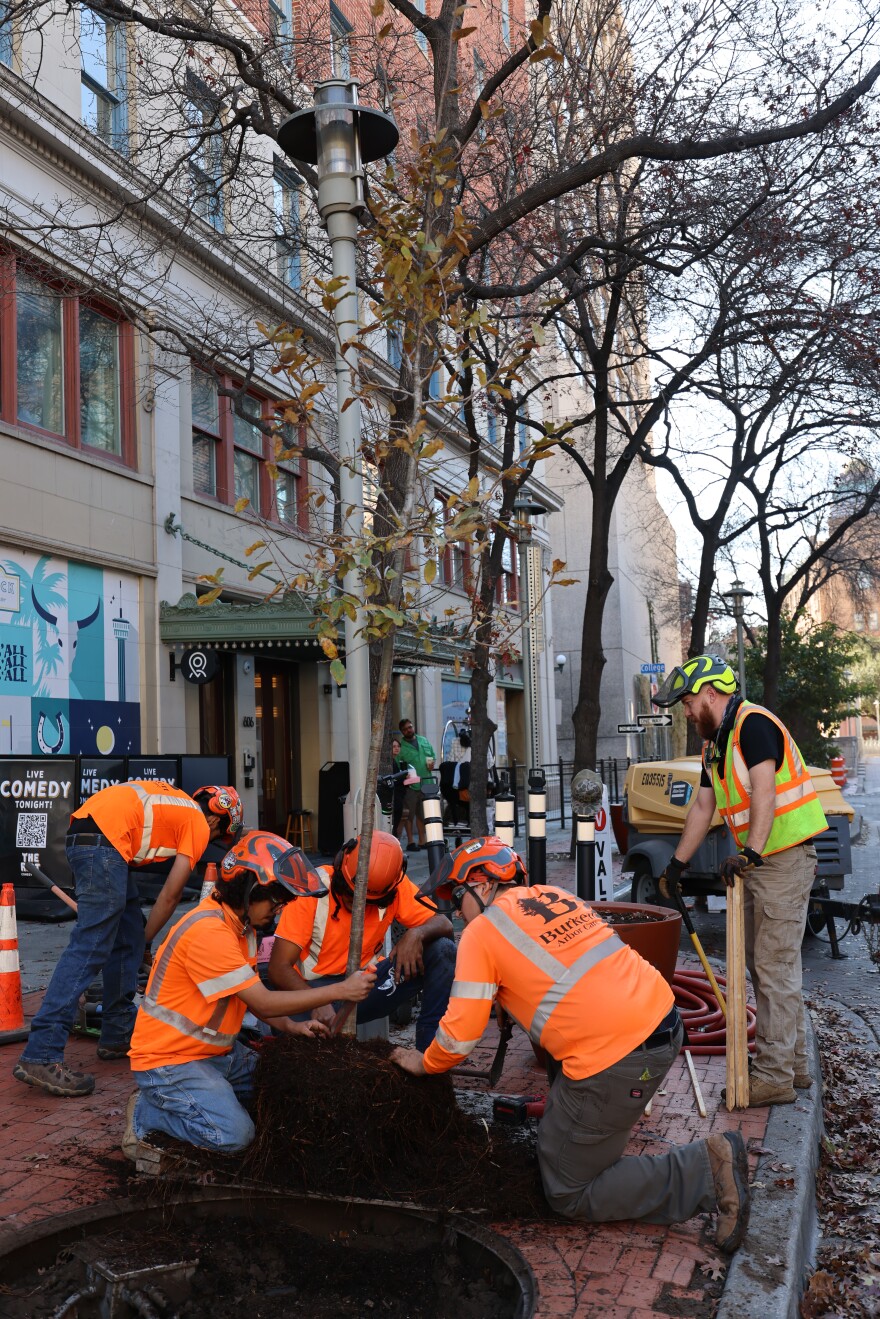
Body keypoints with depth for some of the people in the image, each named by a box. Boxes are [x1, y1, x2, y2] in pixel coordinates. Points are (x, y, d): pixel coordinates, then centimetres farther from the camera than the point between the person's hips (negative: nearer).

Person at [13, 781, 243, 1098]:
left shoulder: (177, 801, 28)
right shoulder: (199, 825, 7)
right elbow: (170, 895, 7)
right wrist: (146, 941, 18)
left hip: (83, 831, 9)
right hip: (104, 840, -9)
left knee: (128, 938, 16)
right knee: (90, 947, -12)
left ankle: (118, 1035, 23)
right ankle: (41, 1056, -16)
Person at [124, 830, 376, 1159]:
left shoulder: (242, 924, 5)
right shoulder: (209, 931, -26)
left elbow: (252, 996, 12)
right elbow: (264, 1003, -24)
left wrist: (291, 1027, -4)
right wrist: (340, 990, -20)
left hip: (216, 1052, 9)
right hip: (168, 1061, -9)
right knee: (234, 1135, -22)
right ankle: (145, 1113, -1)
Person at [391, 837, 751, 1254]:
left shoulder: (481, 933, -3)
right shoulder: (552, 894, 17)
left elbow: (460, 1036, -3)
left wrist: (425, 1063, 16)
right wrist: (509, 1000, 36)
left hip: (617, 1058, -9)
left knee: (569, 1195, 8)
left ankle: (706, 1170, -3)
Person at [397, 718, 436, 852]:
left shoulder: (424, 741, 14)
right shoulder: (401, 746, -5)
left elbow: (432, 755, 22)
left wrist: (431, 763, 2)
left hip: (426, 784, 5)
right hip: (411, 786, -5)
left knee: (422, 815, 14)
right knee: (409, 815, -3)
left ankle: (422, 840, 23)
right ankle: (410, 842, 2)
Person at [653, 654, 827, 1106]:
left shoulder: (753, 724, -15)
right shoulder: (716, 744, 15)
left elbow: (764, 792, -27)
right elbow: (703, 807, 21)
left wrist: (750, 853, -34)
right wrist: (676, 864, 24)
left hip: (785, 858, -10)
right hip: (755, 863, 10)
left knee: (775, 967, -6)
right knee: (761, 963, 14)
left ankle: (775, 1077, 1)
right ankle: (793, 1064, 26)